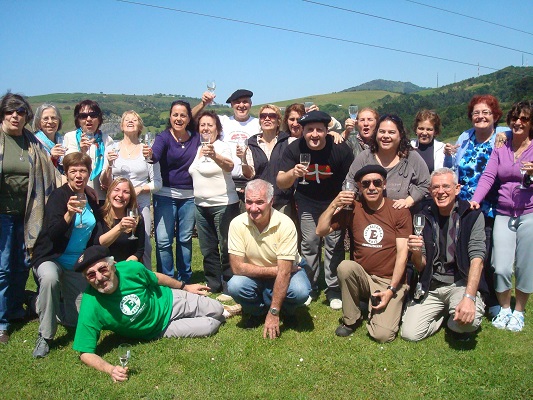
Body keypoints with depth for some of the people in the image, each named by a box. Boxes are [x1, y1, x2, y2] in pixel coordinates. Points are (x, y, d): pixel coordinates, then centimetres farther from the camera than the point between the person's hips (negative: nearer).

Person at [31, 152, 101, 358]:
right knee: (50, 277, -40)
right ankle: (44, 337, -22)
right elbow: (52, 233, -26)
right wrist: (69, 214, -43)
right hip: (51, 258, -5)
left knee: (78, 319, 2)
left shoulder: (91, 201, 4)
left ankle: (45, 303, 32)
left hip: (77, 264, 5)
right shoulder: (58, 196, -13)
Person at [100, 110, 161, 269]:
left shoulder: (147, 150, 6)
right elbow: (105, 184, 6)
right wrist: (109, 165, -10)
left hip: (141, 205, 0)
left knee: (143, 246, -5)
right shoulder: (112, 149, 8)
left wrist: (139, 189, -11)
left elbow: (157, 184, 5)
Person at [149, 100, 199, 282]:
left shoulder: (196, 138, 5)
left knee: (185, 239, 12)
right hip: (166, 194, -2)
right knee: (163, 240, -4)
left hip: (189, 195, 3)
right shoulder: (164, 137, -4)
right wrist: (149, 154, -45)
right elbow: (155, 154, -23)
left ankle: (184, 280, 25)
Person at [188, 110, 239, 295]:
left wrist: (214, 156, -49)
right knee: (208, 249, 14)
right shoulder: (197, 148, 11)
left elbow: (229, 166, -32)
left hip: (223, 204, -7)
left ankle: (229, 288, 8)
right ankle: (213, 285, 26)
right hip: (201, 205, 7)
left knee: (226, 248, -2)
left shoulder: (222, 147, -10)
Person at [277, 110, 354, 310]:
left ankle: (334, 290, 8)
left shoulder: (340, 149, -24)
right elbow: (280, 182, -21)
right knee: (309, 243, 2)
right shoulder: (294, 149, -19)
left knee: (334, 242, -5)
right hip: (307, 201, 2)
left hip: (335, 200, -1)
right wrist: (292, 173, -42)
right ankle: (309, 288, 19)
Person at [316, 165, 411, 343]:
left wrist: (391, 289, -14)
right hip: (362, 277, 3)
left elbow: (402, 253, -8)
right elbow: (320, 231, -1)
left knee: (383, 335, -21)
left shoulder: (400, 211, -5)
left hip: (391, 281, -2)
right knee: (345, 266, -32)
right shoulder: (353, 208, 0)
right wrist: (334, 204, -12)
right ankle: (351, 319, -7)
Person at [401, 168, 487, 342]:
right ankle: (444, 311, 16)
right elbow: (420, 267, 4)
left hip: (461, 283, -3)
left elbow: (477, 259, -16)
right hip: (431, 287, 3)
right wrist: (416, 253, -21)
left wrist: (469, 297, -30)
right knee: (409, 333, -13)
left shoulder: (472, 216, -6)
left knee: (467, 320, -33)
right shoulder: (425, 217, 3)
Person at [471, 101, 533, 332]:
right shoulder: (501, 148, 8)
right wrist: (475, 200, -17)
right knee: (501, 267, -3)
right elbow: (488, 176, -2)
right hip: (503, 214, 2)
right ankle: (504, 309, 21)